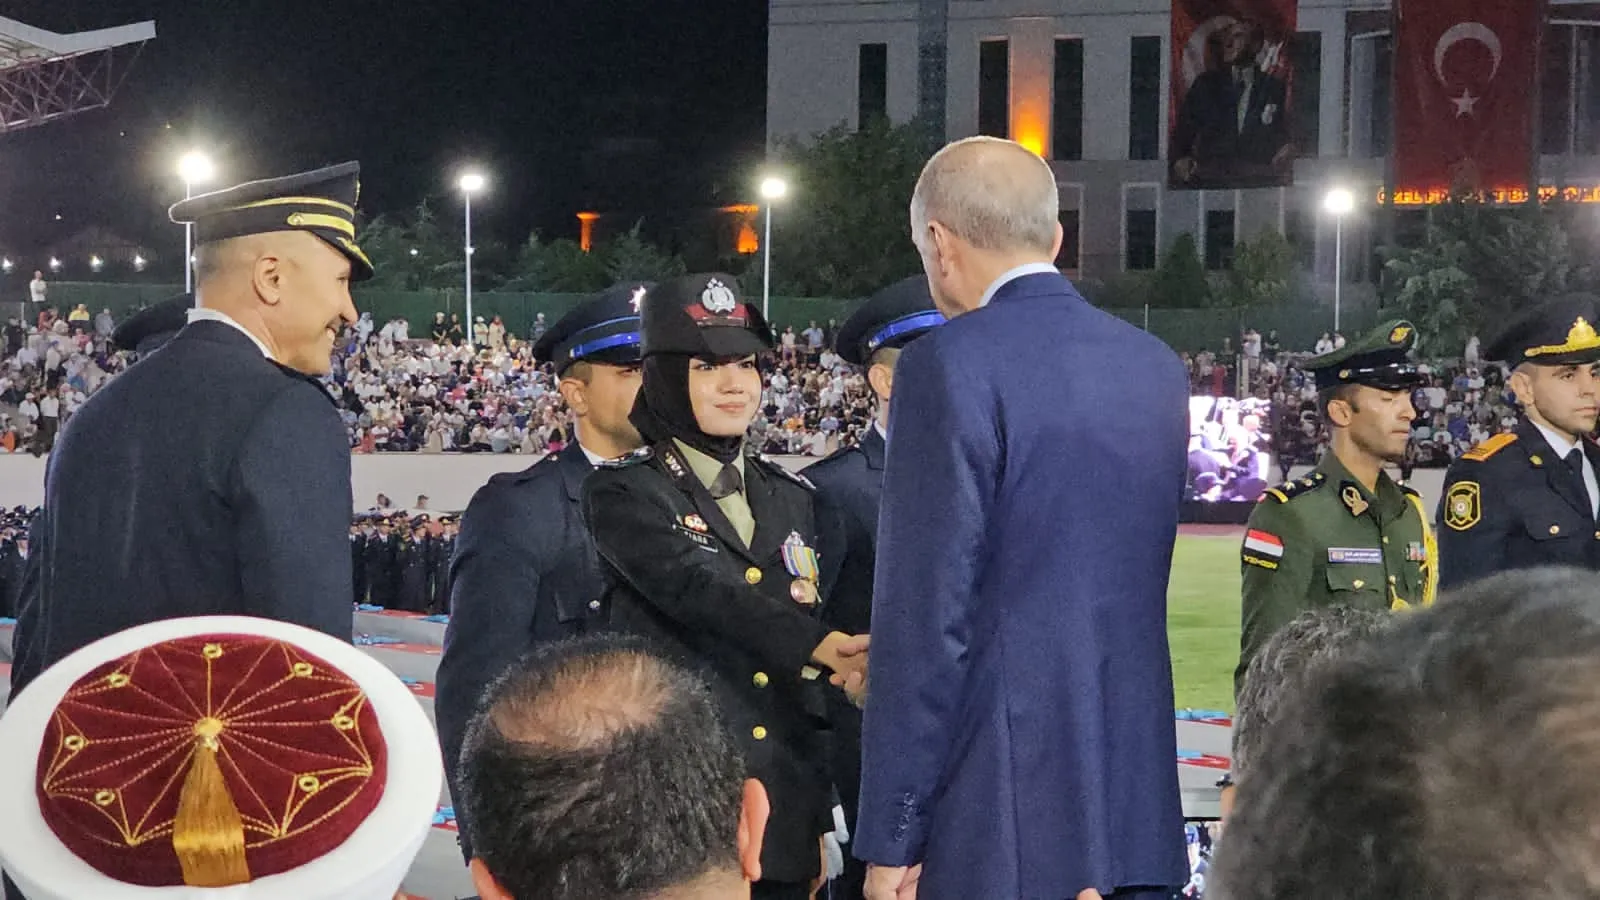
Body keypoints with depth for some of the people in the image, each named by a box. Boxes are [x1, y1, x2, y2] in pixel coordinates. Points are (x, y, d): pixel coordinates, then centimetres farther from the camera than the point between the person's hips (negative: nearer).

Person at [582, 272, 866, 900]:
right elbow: (701, 590, -21)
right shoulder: (623, 493, -3)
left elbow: (805, 677, 16)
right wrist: (821, 648, -35)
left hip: (786, 822, 5)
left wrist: (819, 815, 13)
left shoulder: (789, 496, 14)